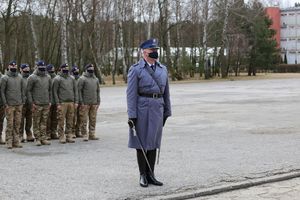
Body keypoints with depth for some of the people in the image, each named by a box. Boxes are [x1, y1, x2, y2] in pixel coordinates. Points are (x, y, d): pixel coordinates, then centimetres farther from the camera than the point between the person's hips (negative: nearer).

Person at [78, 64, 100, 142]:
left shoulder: (96, 79, 15)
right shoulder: (82, 79, -4)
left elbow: (98, 91, 19)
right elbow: (79, 90, -7)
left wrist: (98, 101, 13)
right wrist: (81, 102, -12)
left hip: (94, 103, 5)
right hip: (85, 103, -5)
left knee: (93, 120, 7)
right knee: (84, 120, -3)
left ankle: (92, 134, 14)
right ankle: (85, 135, 2)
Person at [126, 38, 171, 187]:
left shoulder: (163, 69, 9)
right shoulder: (135, 70, -6)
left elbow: (166, 92, 14)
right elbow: (131, 94, -9)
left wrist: (166, 112, 12)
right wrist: (131, 116, -14)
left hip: (157, 109, 5)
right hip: (142, 109, -5)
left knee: (153, 141, 8)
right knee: (142, 142, 3)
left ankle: (150, 175, 15)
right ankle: (143, 175, 11)